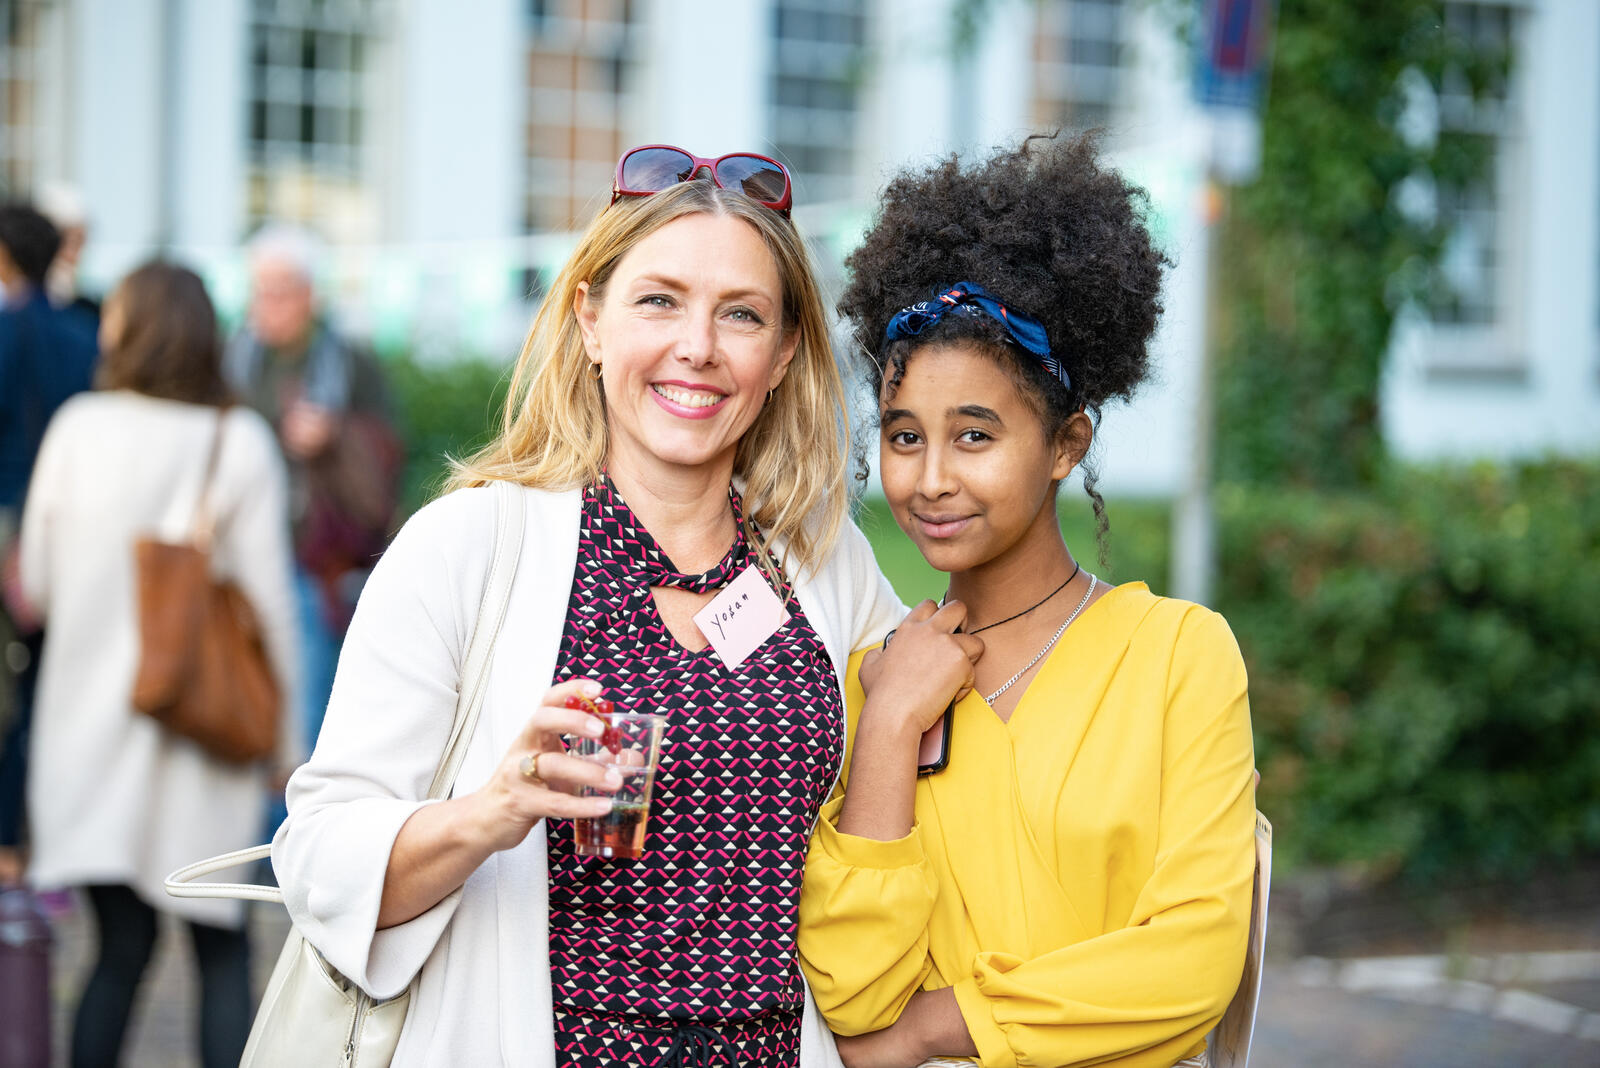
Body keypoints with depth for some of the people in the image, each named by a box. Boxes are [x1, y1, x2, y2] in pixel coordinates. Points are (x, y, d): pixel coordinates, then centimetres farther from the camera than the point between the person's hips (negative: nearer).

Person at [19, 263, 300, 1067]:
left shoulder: (75, 428, -2)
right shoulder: (240, 443, -7)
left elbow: (35, 584, 6)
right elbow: (266, 595, -6)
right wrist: (280, 722, 5)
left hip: (87, 722, 2)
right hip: (200, 726, -2)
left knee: (120, 947, 8)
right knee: (221, 949, 9)